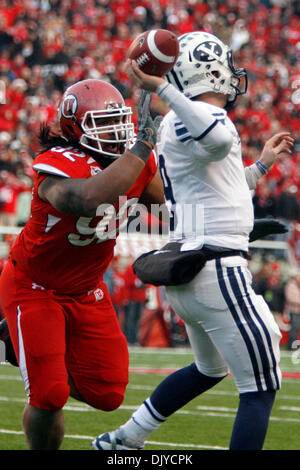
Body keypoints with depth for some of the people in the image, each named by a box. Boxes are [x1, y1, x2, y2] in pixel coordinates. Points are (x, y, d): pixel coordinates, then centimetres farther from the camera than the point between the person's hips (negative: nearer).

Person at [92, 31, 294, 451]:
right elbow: (219, 140, -41)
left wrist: (263, 164, 33)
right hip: (217, 270, -10)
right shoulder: (202, 117, -14)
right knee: (261, 388, -5)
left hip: (187, 270, 10)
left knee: (209, 369, 31)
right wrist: (162, 90, -39)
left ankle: (125, 438, 35)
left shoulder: (177, 123, 16)